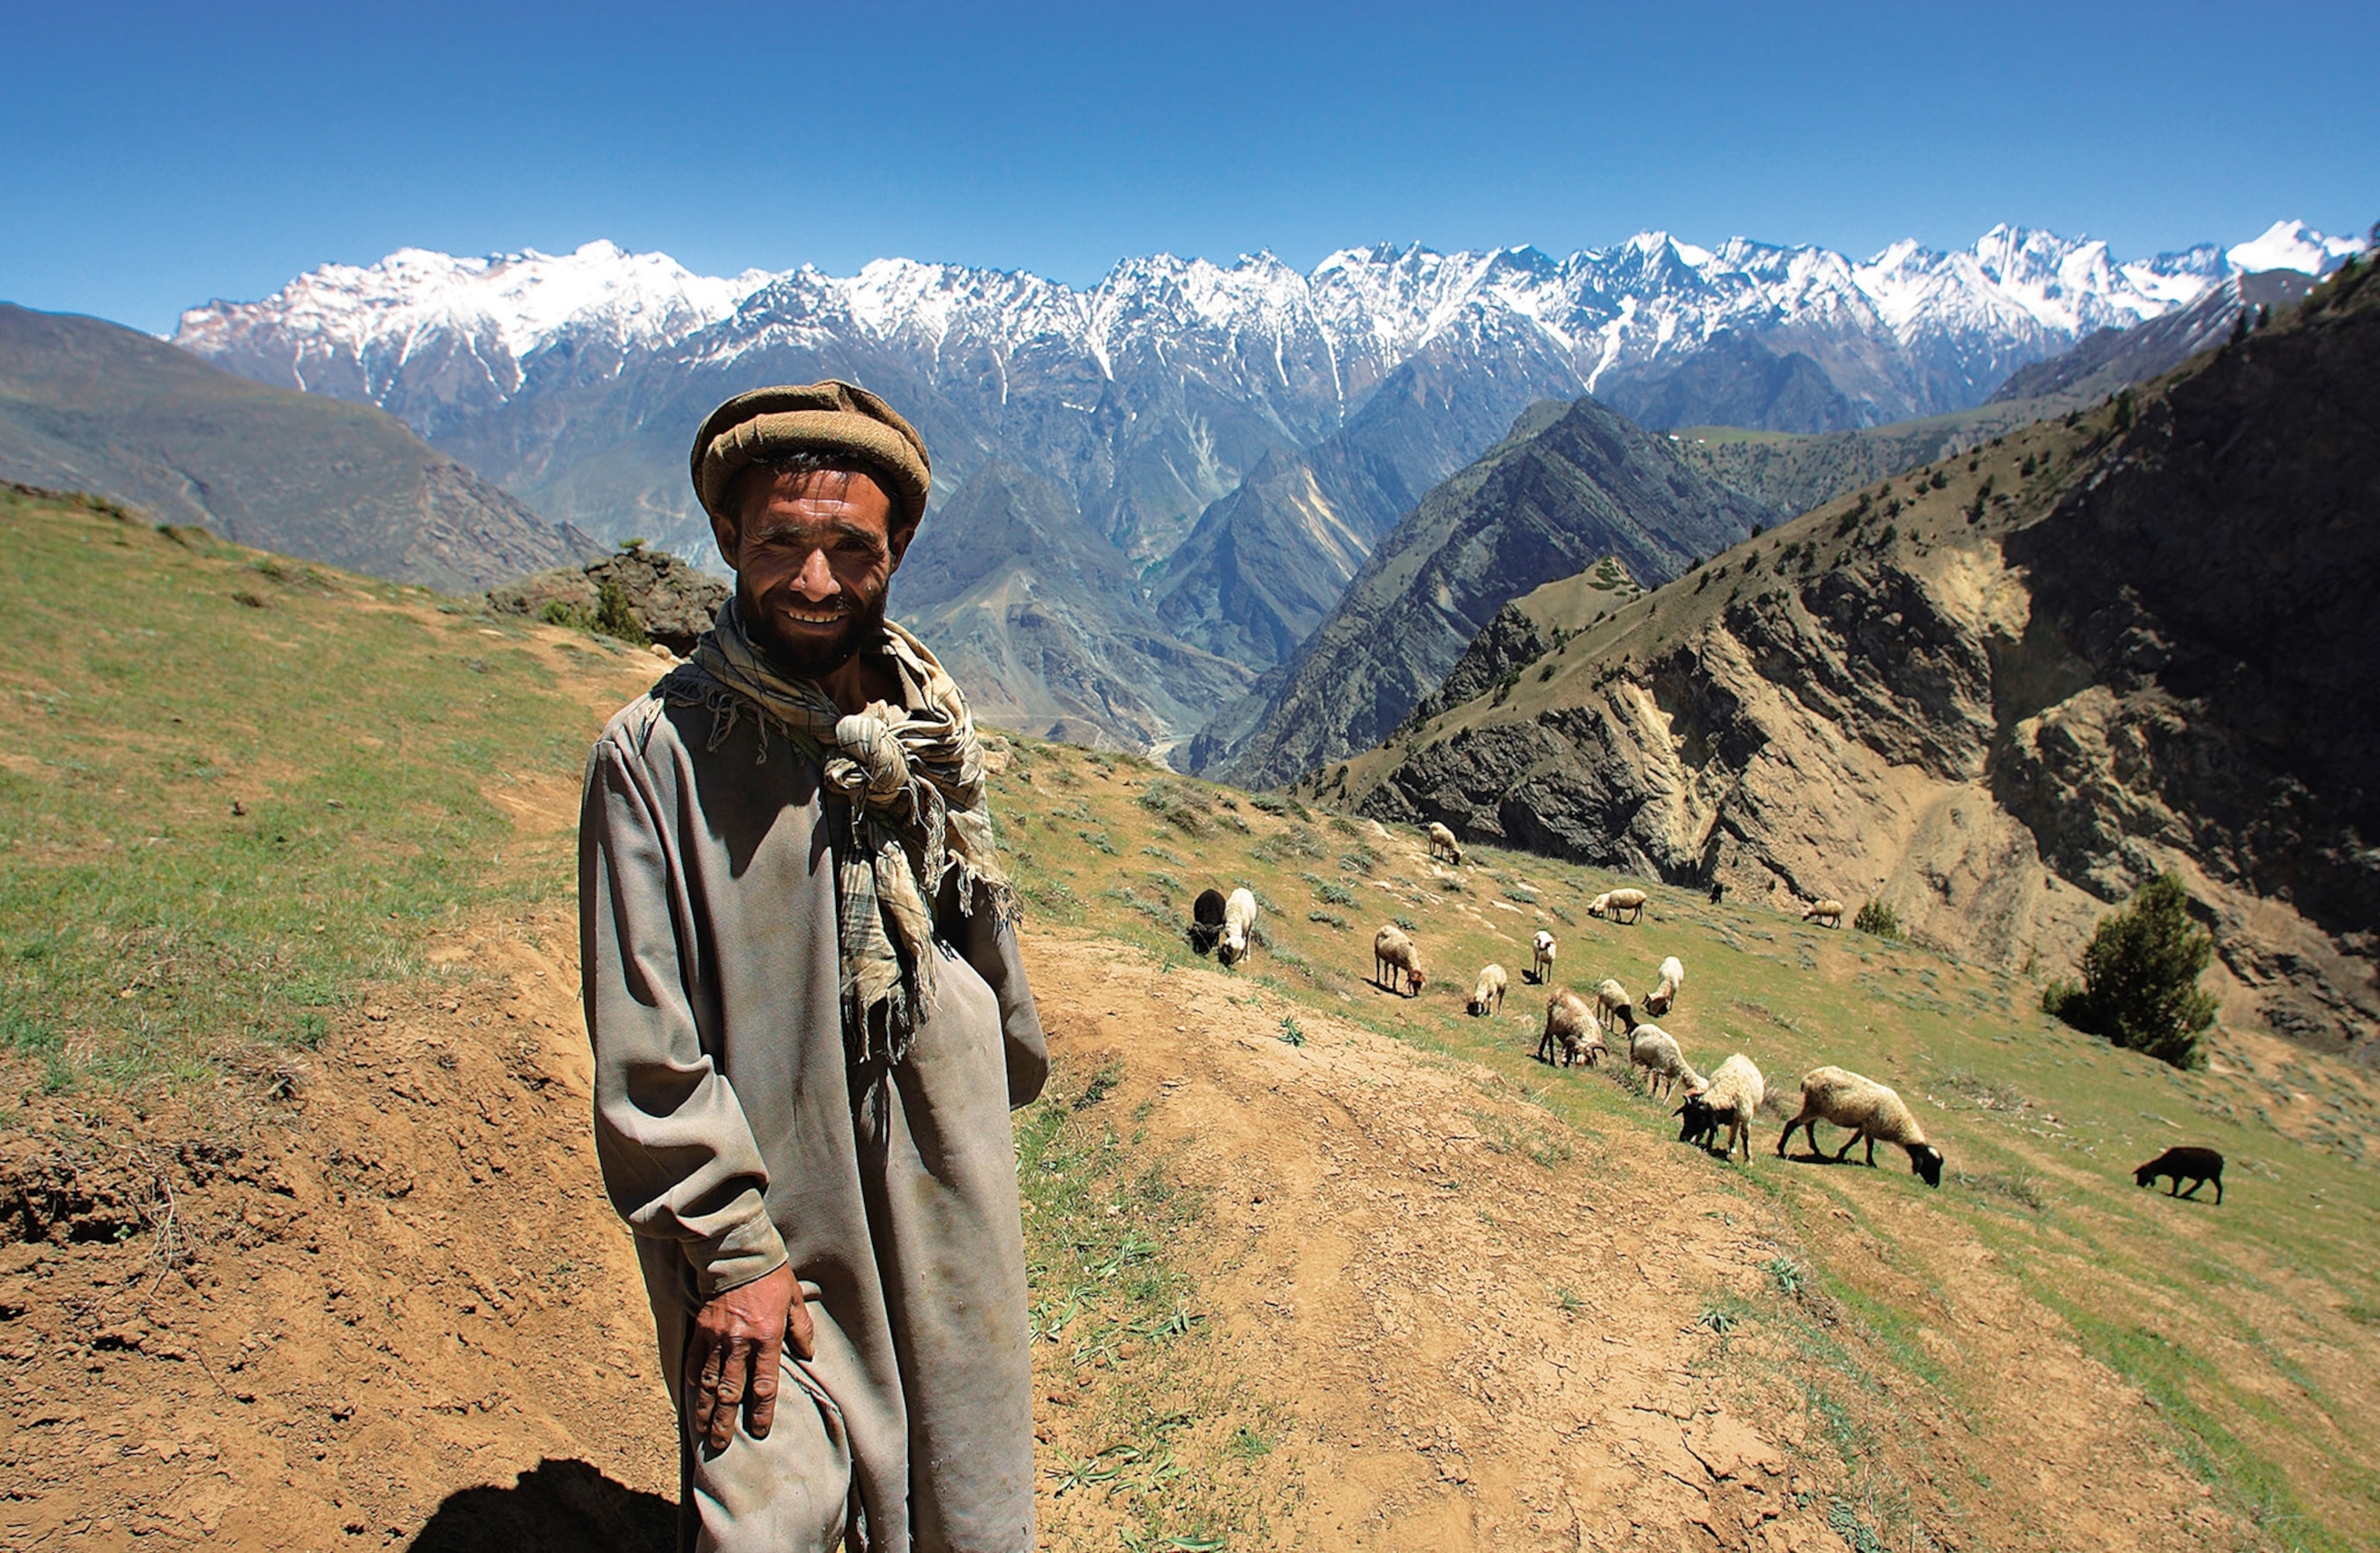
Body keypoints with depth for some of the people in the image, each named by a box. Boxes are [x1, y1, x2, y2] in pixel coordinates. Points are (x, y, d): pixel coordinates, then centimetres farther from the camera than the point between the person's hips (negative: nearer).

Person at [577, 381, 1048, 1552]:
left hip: (954, 1198, 5)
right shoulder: (657, 750, -14)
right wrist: (729, 1252, -11)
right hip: (772, 1234, -4)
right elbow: (646, 1050, -12)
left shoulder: (930, 718, 1)